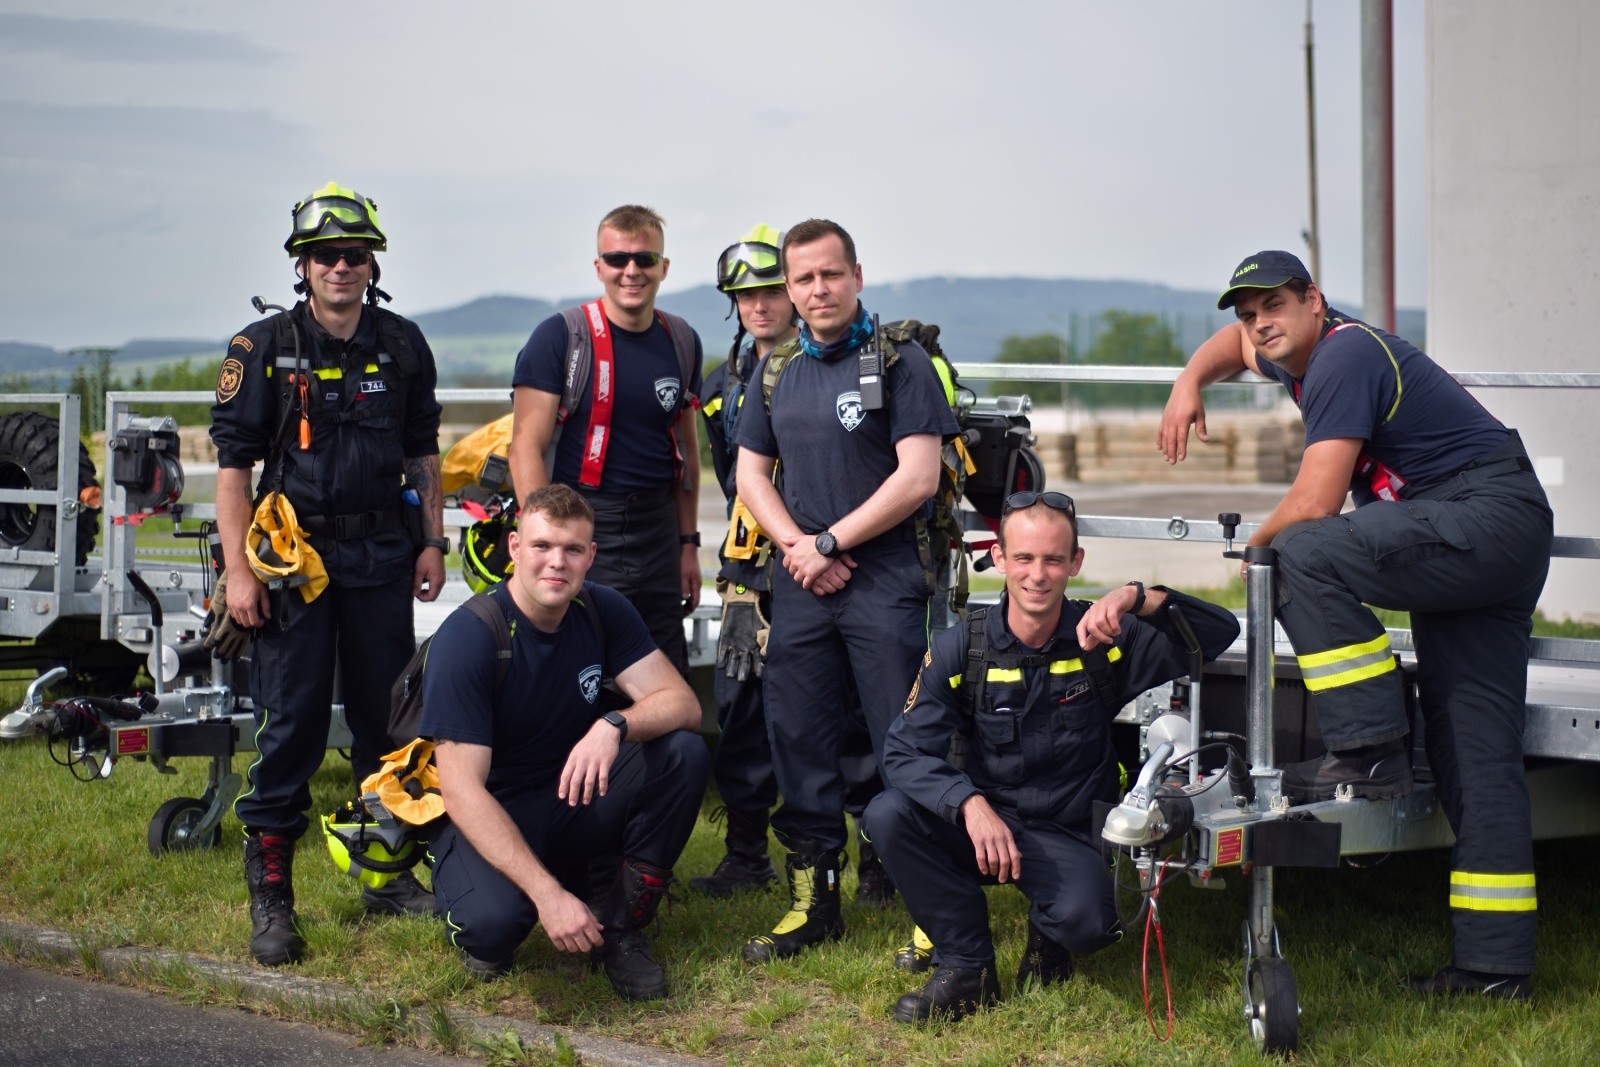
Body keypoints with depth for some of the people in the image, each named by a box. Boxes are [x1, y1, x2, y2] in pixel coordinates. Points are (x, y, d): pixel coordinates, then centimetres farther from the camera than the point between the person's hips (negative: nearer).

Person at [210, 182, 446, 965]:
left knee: (387, 717, 9)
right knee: (291, 723, -4)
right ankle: (269, 896, 3)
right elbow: (232, 462, -4)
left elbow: (422, 452, 16)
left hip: (381, 556, 3)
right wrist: (239, 569, -10)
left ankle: (390, 872, 22)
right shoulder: (264, 349, -3)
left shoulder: (402, 346, 8)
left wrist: (432, 540, 9)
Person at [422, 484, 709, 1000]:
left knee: (684, 753, -20)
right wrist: (547, 893, -36)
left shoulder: (603, 611, -4)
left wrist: (615, 725, -35)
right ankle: (474, 917, 4)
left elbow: (683, 703, -11)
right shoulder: (467, 637, -21)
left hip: (574, 800, 5)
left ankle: (622, 931, -6)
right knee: (494, 921, -37)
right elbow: (462, 789, -26)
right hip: (492, 817, -5)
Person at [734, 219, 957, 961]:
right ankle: (814, 897, 18)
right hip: (801, 583, 6)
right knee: (796, 739, 7)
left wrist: (829, 543, -10)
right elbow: (752, 472, 16)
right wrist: (797, 547, -2)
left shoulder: (902, 362, -4)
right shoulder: (778, 370, 14)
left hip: (885, 576, -6)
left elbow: (918, 477, -11)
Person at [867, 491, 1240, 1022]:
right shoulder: (960, 649, -5)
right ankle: (967, 968, -8)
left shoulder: (1102, 640, -7)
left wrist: (1138, 599, -31)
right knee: (888, 814, -26)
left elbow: (1222, 632, -14)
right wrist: (971, 803, -31)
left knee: (1085, 920, -33)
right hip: (983, 823, 2)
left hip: (1067, 837, -2)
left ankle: (1047, 939, 9)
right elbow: (906, 749, -12)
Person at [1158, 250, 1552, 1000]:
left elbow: (1314, 504, -19)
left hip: (1487, 515, -10)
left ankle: (1370, 754, -22)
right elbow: (1236, 343, 38)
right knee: (1475, 751, 5)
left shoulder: (1345, 357, -14)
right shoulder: (1310, 349, 15)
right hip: (1502, 544, 10)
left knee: (1304, 554, -27)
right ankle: (1496, 963, 4)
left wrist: (1258, 548, 0)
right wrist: (1189, 384, 19)